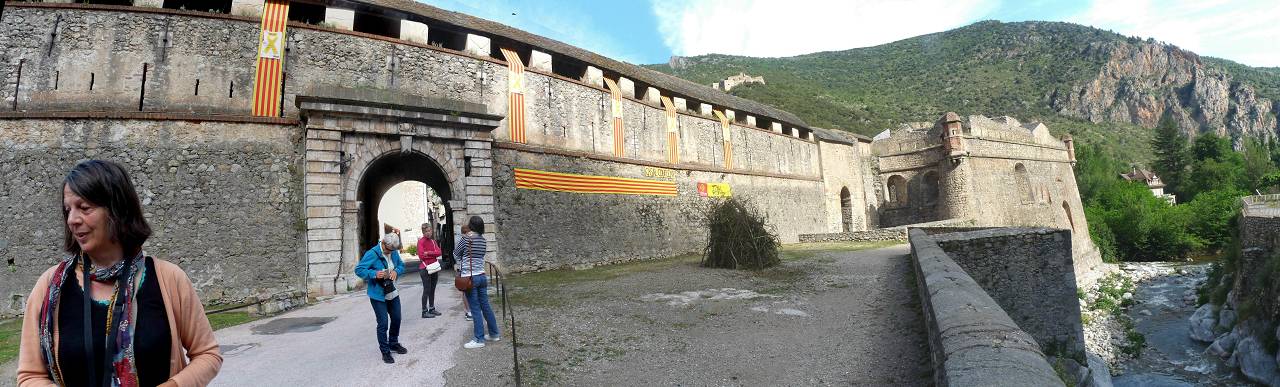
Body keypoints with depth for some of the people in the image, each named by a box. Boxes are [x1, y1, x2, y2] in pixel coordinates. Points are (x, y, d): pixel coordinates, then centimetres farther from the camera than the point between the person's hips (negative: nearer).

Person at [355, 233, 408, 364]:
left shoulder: (394, 253, 1)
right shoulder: (372, 254, -18)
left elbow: (401, 265, 15)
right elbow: (358, 269, -17)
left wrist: (396, 271, -8)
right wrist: (374, 274, -31)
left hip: (393, 293, 7)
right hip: (378, 295, -7)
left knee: (396, 319, 17)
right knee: (383, 323, -4)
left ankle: (393, 343, 39)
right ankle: (385, 351, 11)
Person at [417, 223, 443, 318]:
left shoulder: (433, 241, 12)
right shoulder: (421, 241, -8)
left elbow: (439, 252, -1)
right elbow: (421, 255, -17)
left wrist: (428, 253, -15)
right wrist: (434, 254, -9)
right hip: (425, 268, -7)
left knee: (432, 290, 12)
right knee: (426, 290, -4)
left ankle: (432, 309, 22)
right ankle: (424, 312, 1)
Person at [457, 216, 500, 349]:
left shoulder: (466, 237, -10)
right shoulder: (483, 239, 5)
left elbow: (458, 253, 2)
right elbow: (482, 254, 11)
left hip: (469, 277, -6)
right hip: (482, 276, 6)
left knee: (475, 309, -2)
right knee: (485, 306, 14)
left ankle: (479, 339, 2)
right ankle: (494, 334, 23)